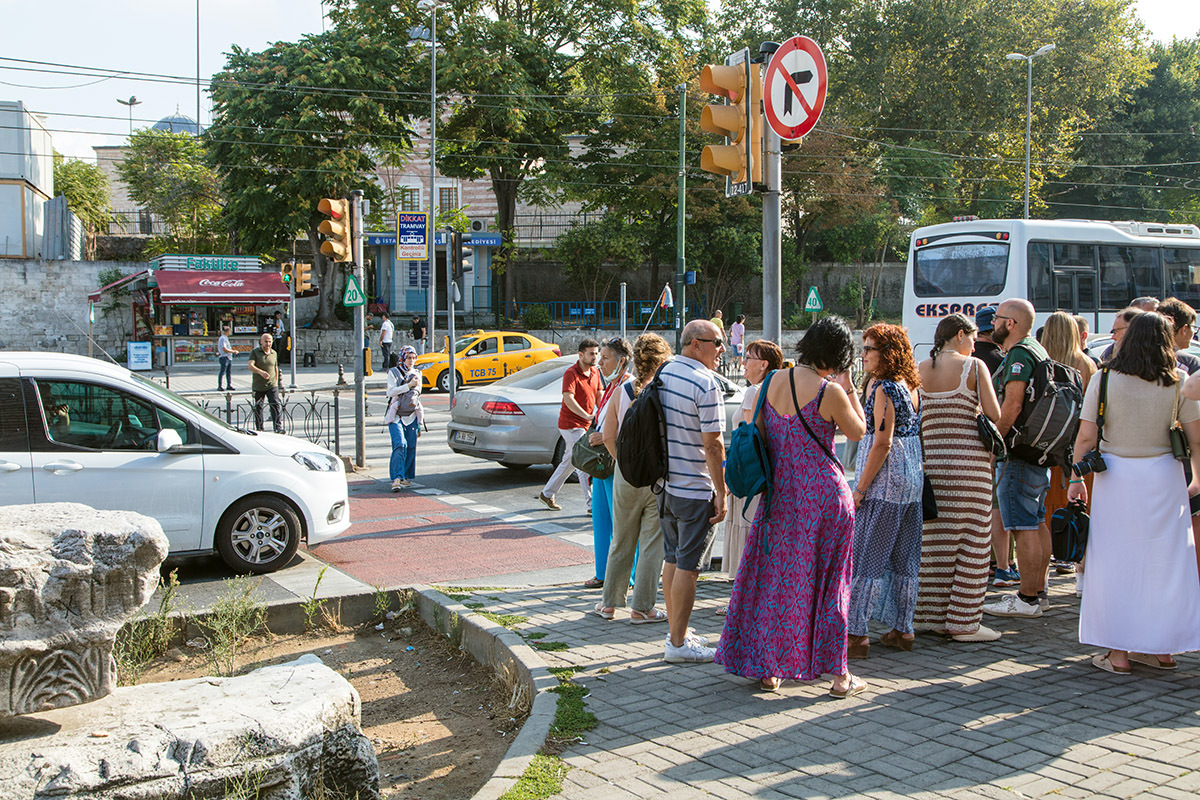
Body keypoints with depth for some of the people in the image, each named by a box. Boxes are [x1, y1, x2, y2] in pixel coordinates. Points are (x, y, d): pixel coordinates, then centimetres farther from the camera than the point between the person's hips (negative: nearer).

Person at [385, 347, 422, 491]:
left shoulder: (416, 374, 16)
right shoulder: (393, 372, 3)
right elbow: (391, 391, -12)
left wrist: (419, 423, 19)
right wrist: (409, 385, -17)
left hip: (411, 416, 4)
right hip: (396, 416, -4)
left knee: (411, 447, 0)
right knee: (400, 444, -19)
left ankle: (407, 477, 13)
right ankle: (397, 478, -22)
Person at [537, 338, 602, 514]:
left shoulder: (595, 372, 7)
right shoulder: (571, 373, -18)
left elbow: (598, 395, 19)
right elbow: (568, 399, -29)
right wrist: (587, 416, -39)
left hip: (583, 425, 9)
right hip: (570, 425, -9)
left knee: (569, 462, 18)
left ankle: (547, 494, 32)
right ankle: (592, 504, -7)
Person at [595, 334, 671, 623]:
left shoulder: (622, 391, -1)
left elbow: (608, 437, 1)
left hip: (626, 476, 4)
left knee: (621, 541, 16)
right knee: (652, 543, 6)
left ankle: (610, 602, 25)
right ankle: (641, 608, 10)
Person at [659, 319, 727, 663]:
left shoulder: (663, 373, 8)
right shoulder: (706, 383, -17)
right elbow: (713, 444, -19)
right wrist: (721, 493, -13)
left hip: (665, 483, 8)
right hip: (695, 489, -8)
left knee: (672, 560, 15)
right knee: (688, 566, -2)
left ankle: (676, 633, 24)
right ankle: (678, 644, 4)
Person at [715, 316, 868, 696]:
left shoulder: (773, 382, 1)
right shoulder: (830, 392, -15)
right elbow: (858, 432, 0)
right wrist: (848, 387, 5)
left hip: (780, 492, 5)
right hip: (823, 492, -5)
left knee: (773, 576, 13)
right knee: (827, 580, 5)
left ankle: (767, 668, 20)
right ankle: (839, 674, 12)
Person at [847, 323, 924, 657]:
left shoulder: (884, 388, -15)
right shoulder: (909, 385, 11)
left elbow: (882, 444, -18)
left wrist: (860, 489, -16)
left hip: (883, 483, -9)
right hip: (912, 480, 9)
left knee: (864, 559, -4)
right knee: (904, 559, 12)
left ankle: (856, 634, -3)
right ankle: (902, 629, 19)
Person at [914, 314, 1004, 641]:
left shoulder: (920, 369, 7)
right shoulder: (974, 366, -4)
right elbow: (994, 414, -8)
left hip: (930, 457, 5)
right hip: (970, 458, -5)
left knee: (934, 540, 11)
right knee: (972, 541, 3)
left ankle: (930, 615, 17)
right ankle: (963, 622, 6)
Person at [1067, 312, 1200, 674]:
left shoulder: (1105, 379, -6)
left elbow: (1086, 436, -7)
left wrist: (1077, 478, 3)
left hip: (1116, 476, -2)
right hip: (1164, 476, 2)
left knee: (1115, 562, 4)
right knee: (1165, 559, 11)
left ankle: (1118, 653, 7)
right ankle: (1162, 649, 19)